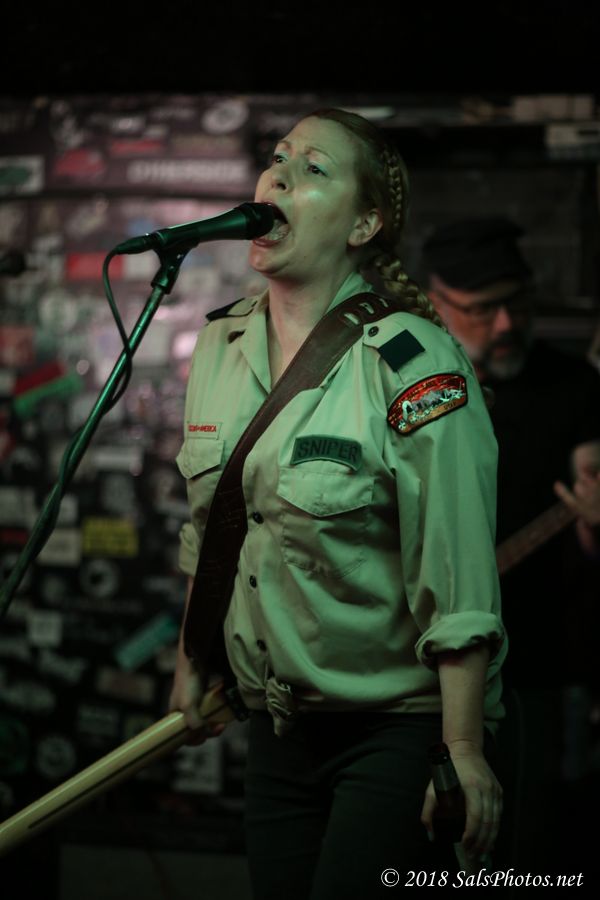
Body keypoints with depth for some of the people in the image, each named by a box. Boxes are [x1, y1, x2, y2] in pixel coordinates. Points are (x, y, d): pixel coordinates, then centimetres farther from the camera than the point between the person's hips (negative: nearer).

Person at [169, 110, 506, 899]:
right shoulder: (220, 345, 5)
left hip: (401, 725, -6)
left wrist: (462, 751, -20)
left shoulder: (413, 361, -16)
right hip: (278, 727, 6)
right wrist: (192, 660, 22)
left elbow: (458, 577, -19)